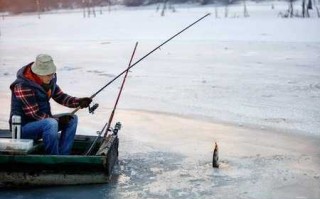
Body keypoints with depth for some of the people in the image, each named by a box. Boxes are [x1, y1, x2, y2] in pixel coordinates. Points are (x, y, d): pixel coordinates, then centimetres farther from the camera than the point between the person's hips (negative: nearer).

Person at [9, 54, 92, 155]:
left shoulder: (49, 80, -2)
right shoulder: (23, 86, -25)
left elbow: (60, 96, 8)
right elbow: (35, 115, -24)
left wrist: (79, 102, -9)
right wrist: (58, 120, -22)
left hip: (42, 120, 9)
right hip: (23, 126, -9)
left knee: (72, 119, 1)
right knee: (51, 124, -35)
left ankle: (63, 156, -6)